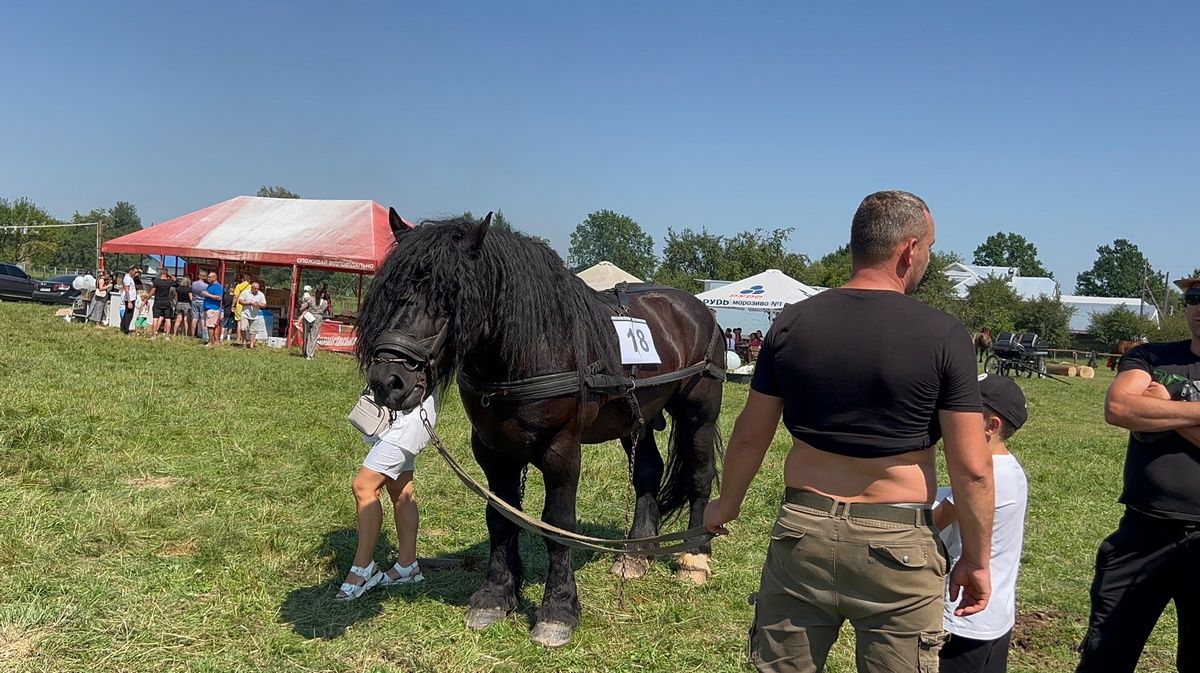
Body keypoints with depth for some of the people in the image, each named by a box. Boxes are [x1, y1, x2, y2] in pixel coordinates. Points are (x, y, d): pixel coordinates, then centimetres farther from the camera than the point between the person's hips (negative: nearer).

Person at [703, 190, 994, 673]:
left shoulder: (792, 323, -2)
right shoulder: (943, 336, -10)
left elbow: (750, 435, 5)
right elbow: (972, 469, -9)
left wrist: (727, 503, 21)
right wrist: (977, 559, 4)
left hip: (801, 530, 3)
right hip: (896, 545, -2)